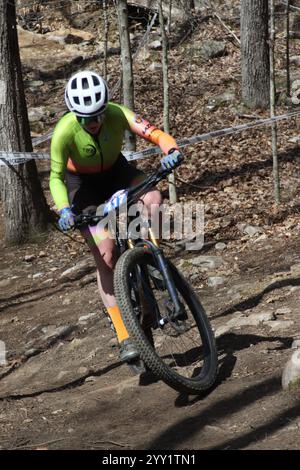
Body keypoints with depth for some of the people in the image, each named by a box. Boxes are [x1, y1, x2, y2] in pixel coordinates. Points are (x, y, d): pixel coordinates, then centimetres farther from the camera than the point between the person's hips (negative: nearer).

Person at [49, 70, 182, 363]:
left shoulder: (118, 114, -27)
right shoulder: (65, 131, -31)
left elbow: (156, 135, -34)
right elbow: (56, 177, -23)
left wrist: (172, 151, -56)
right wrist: (64, 210, -40)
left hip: (115, 171, 3)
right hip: (82, 183, -2)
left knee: (152, 198, -32)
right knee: (105, 255, -15)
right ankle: (124, 337, -11)